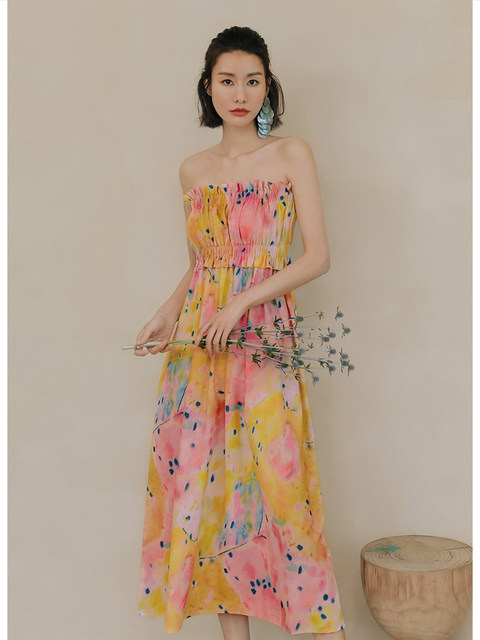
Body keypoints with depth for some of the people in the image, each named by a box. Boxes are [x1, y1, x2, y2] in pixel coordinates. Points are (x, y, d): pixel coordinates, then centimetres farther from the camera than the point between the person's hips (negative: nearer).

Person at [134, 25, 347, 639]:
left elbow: (318, 256, -5)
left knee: (275, 477, -4)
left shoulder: (292, 155, 1)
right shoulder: (192, 170, 12)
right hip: (197, 338, 4)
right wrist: (168, 313, 3)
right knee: (204, 475, 4)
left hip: (263, 335, -4)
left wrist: (242, 302, -14)